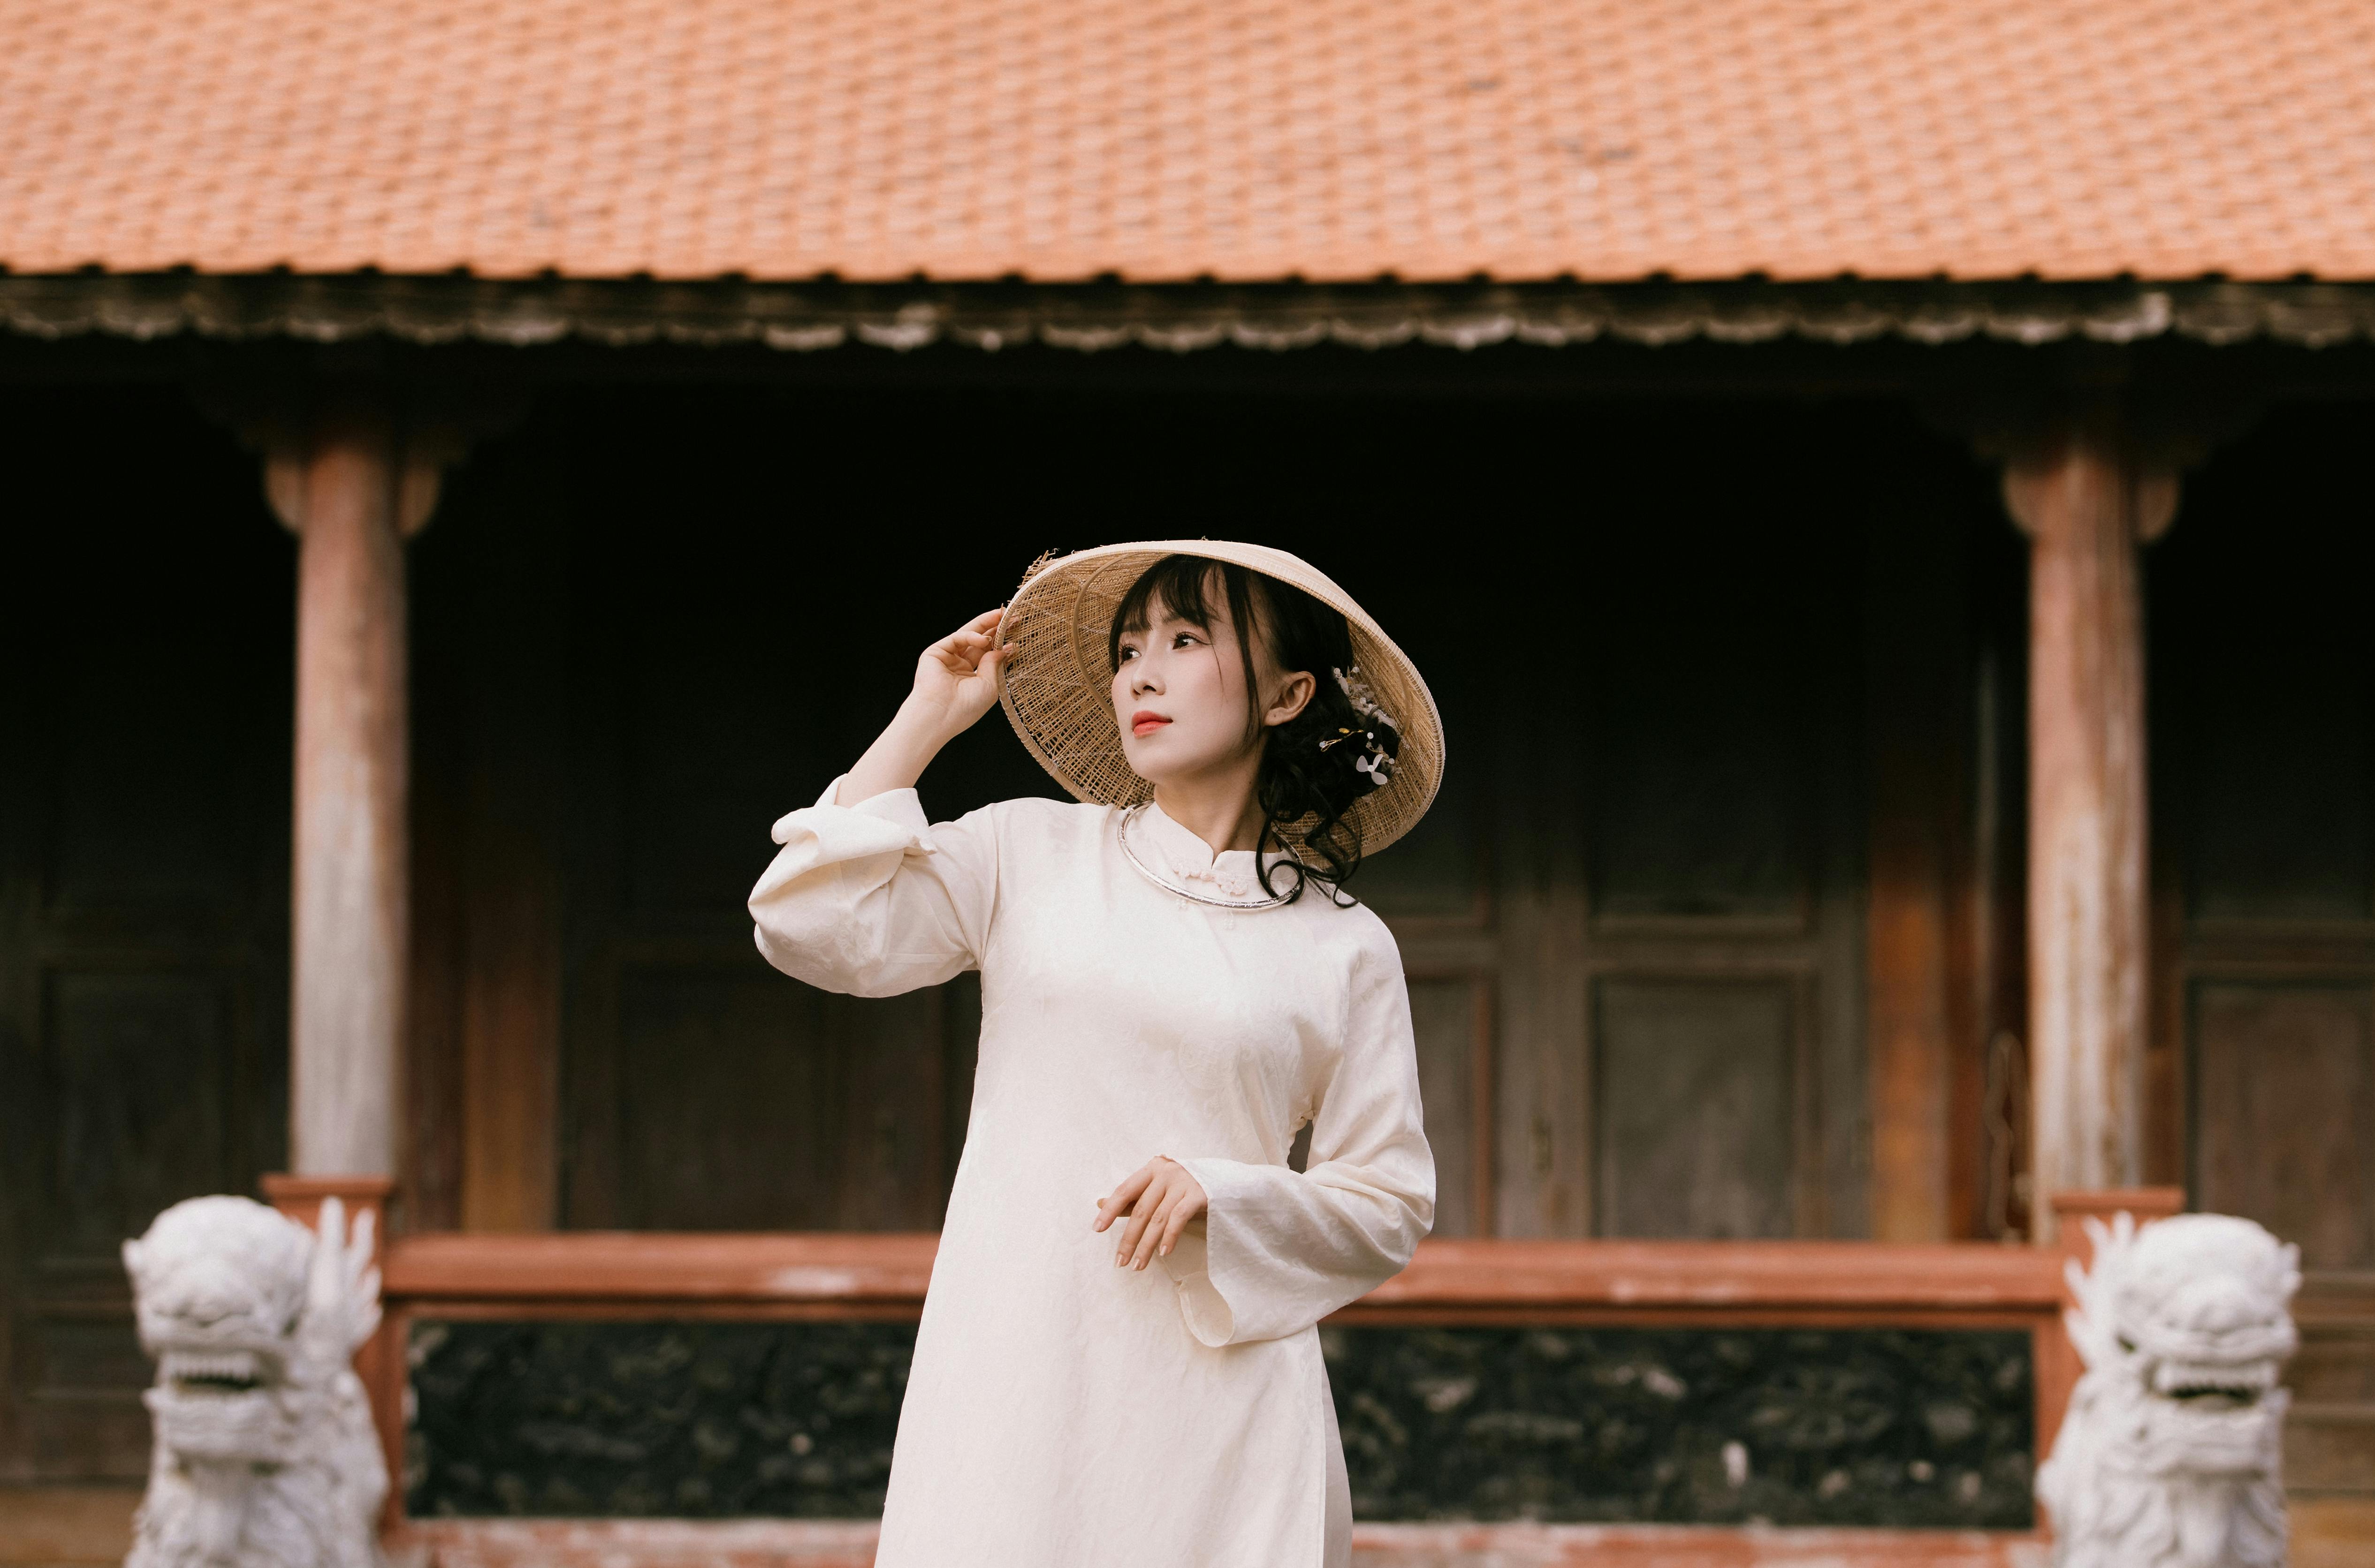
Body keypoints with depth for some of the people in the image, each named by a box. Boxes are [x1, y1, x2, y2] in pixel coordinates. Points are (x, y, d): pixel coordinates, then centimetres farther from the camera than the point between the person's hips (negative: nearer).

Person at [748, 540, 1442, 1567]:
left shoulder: (1343, 947, 7)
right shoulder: (1027, 855, 10)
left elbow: (1389, 1211, 9)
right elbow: (813, 927, -3)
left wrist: (1222, 1197, -10)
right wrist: (927, 718, 3)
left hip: (1218, 1391, 0)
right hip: (1014, 1370, 0)